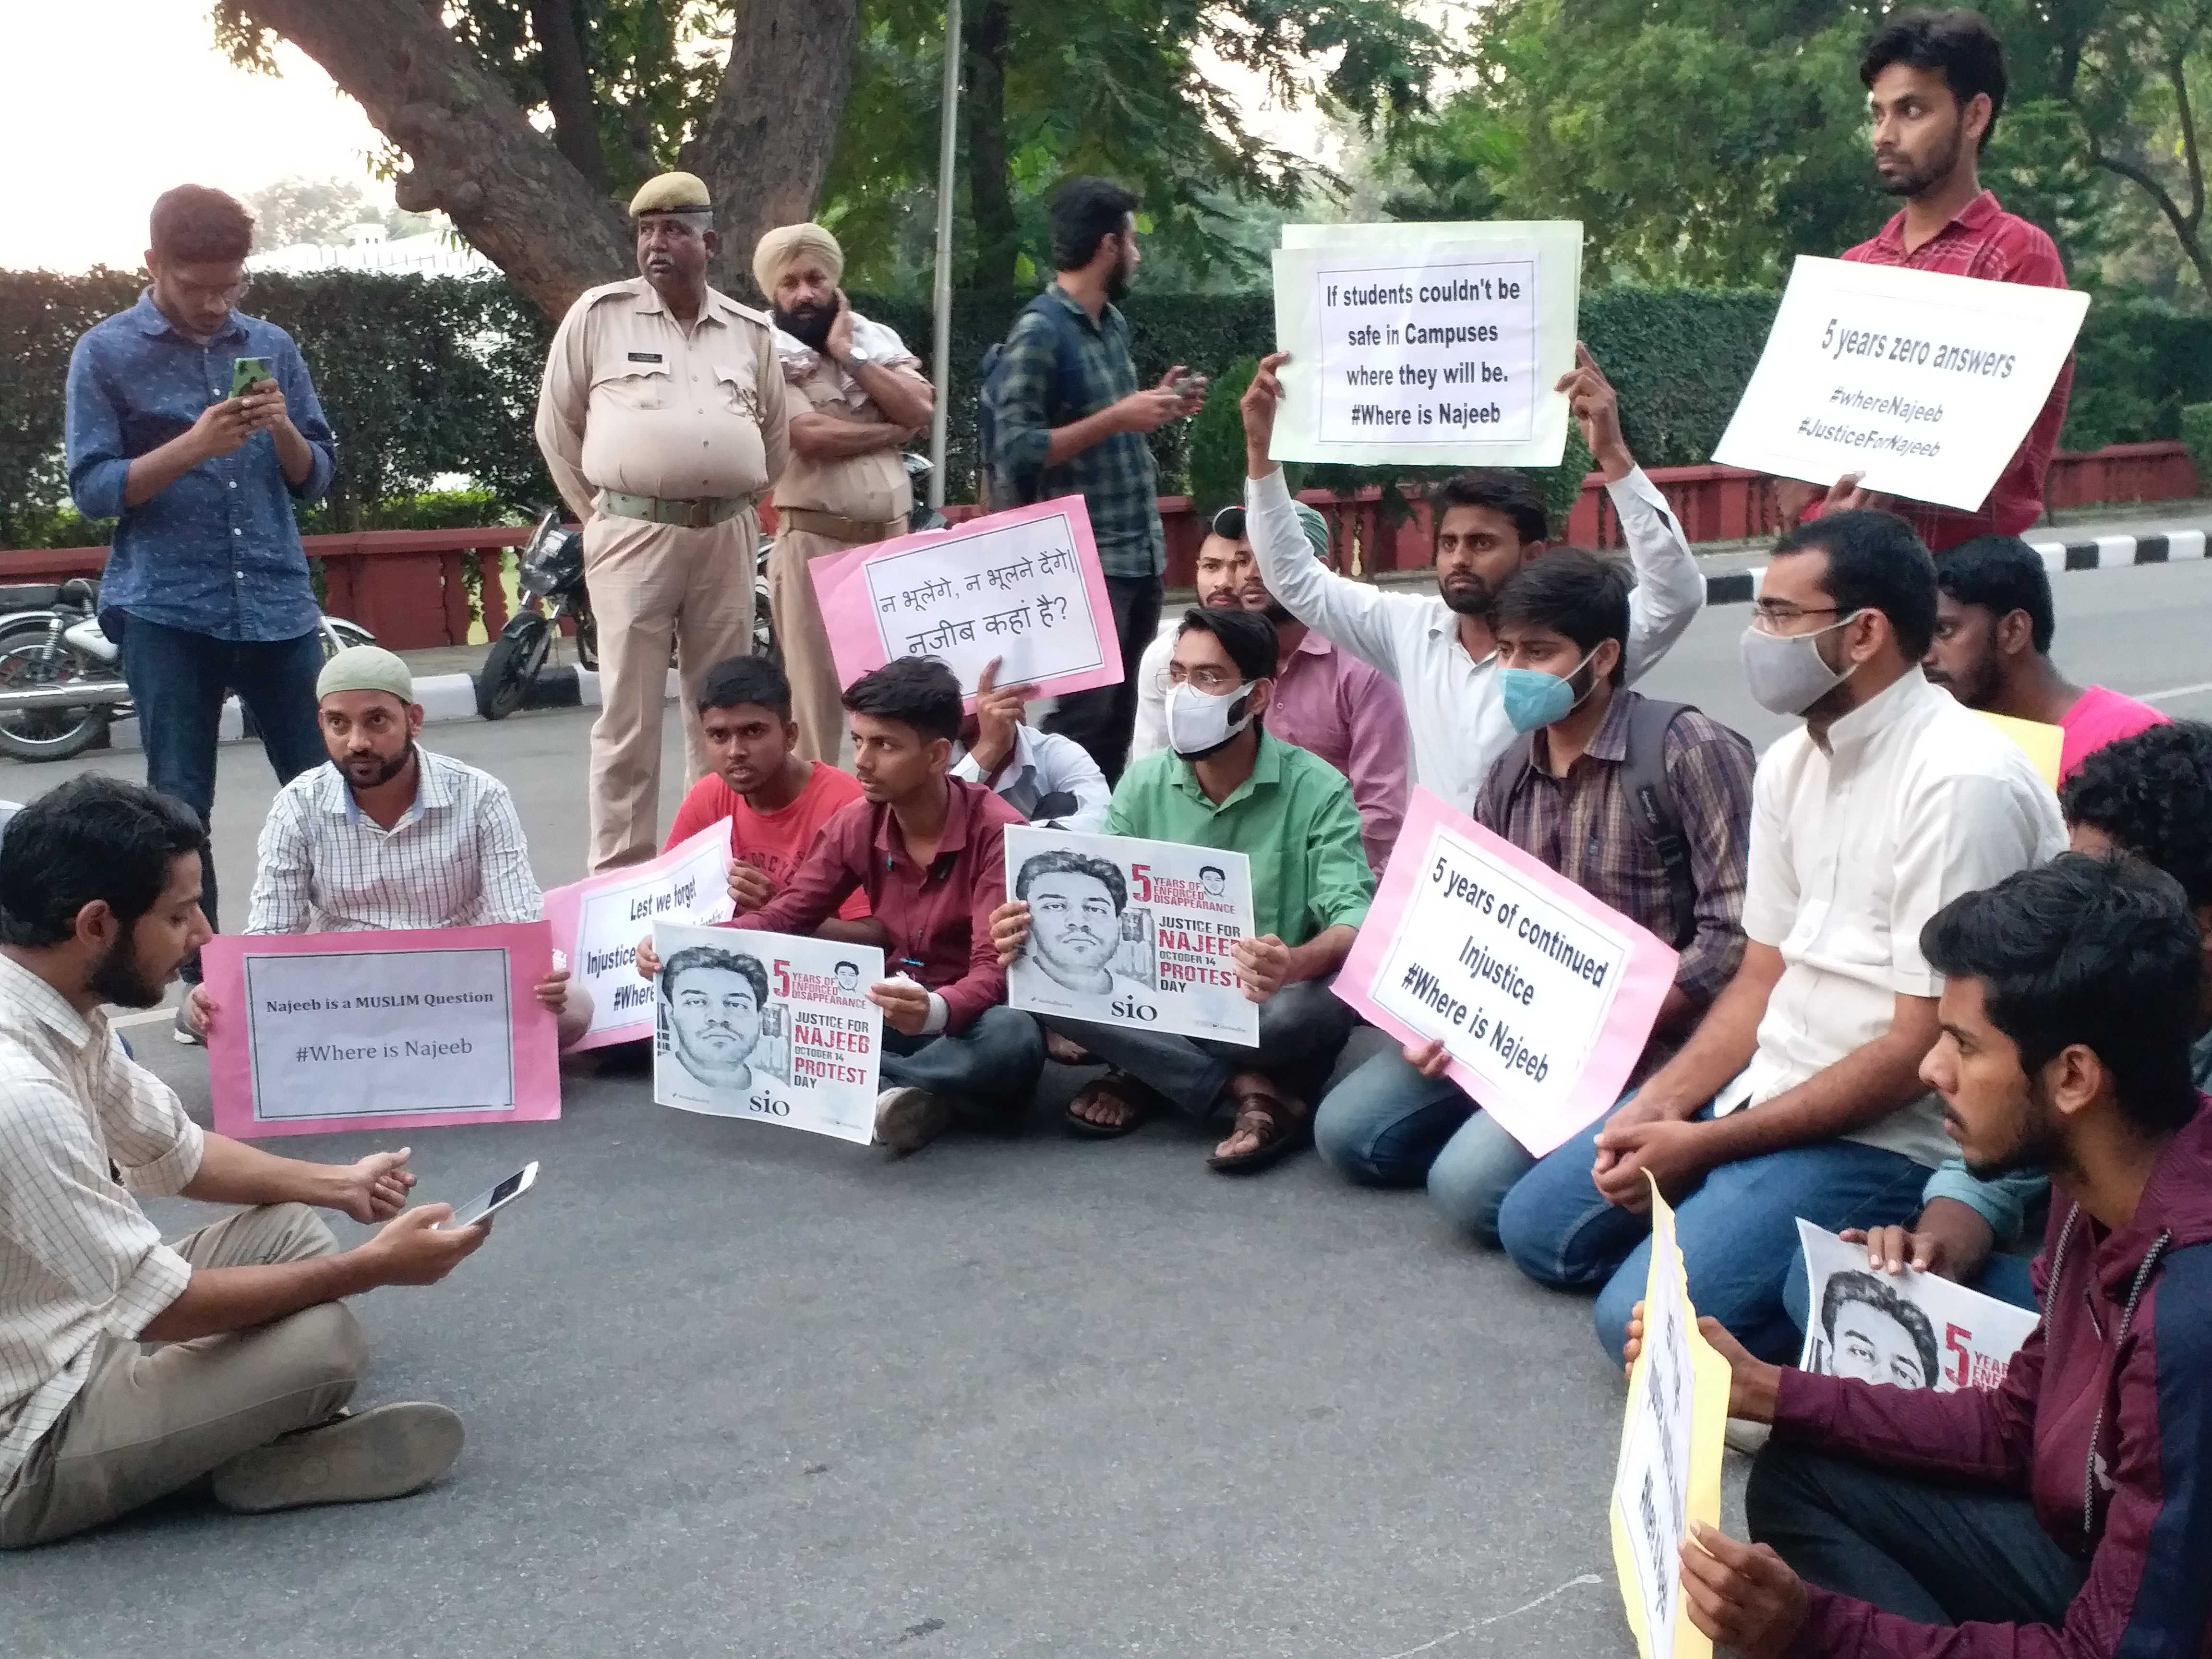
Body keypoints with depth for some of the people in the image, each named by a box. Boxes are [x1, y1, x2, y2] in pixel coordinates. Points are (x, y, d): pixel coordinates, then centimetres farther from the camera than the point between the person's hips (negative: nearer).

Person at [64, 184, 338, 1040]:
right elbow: (92, 488, -5)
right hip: (166, 610, -2)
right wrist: (193, 444, -18)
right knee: (180, 805, 2)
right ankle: (201, 981, 12)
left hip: (278, 602, 3)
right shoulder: (105, 352, 1)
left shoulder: (272, 346, 9)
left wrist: (283, 429, -10)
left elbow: (317, 477, 11)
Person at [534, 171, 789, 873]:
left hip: (726, 538, 3)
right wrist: (601, 516, 6)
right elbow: (558, 426, 6)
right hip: (633, 535, -3)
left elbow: (775, 436, 21)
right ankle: (619, 876, 3)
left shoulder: (751, 330, 10)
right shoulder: (598, 315, 1)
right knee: (629, 718, -3)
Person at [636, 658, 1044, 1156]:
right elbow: (786, 915, 0)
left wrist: (936, 1011, -52)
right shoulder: (856, 825, -2)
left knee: (1012, 1039, -41)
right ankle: (912, 1095, -25)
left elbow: (994, 969, -29)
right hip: (887, 1014, 6)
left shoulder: (997, 833, -20)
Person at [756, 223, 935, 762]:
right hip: (813, 544, -4)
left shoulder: (877, 341, 12)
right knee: (816, 688, 0)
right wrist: (893, 432, -4)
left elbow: (919, 410, -3)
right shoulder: (767, 357, -2)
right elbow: (812, 436, -16)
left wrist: (848, 355, -6)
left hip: (893, 538, 4)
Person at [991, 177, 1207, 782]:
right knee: (1083, 717, -7)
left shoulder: (1114, 323, 14)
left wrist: (1155, 407, 8)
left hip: (1141, 553, 9)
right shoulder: (1039, 331, -12)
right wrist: (1116, 419, -21)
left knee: (1123, 716, 13)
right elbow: (1017, 453, -18)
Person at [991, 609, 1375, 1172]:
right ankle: (1253, 1088, -20)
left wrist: (1296, 964, -45)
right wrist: (1035, 930, -27)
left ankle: (1148, 1072, -12)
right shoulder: (1143, 785, 2)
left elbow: (1354, 919, -21)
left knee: (1315, 1002, -38)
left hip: (1265, 1006, -3)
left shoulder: (1317, 790, -10)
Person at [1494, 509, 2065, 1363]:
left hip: (1889, 1134, -9)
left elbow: (1922, 1048, -21)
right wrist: (1660, 1104, -5)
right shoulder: (1791, 763, 6)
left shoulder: (1961, 783, -21)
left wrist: (1705, 1145, -18)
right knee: (1535, 1224, 10)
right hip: (1766, 1091, 9)